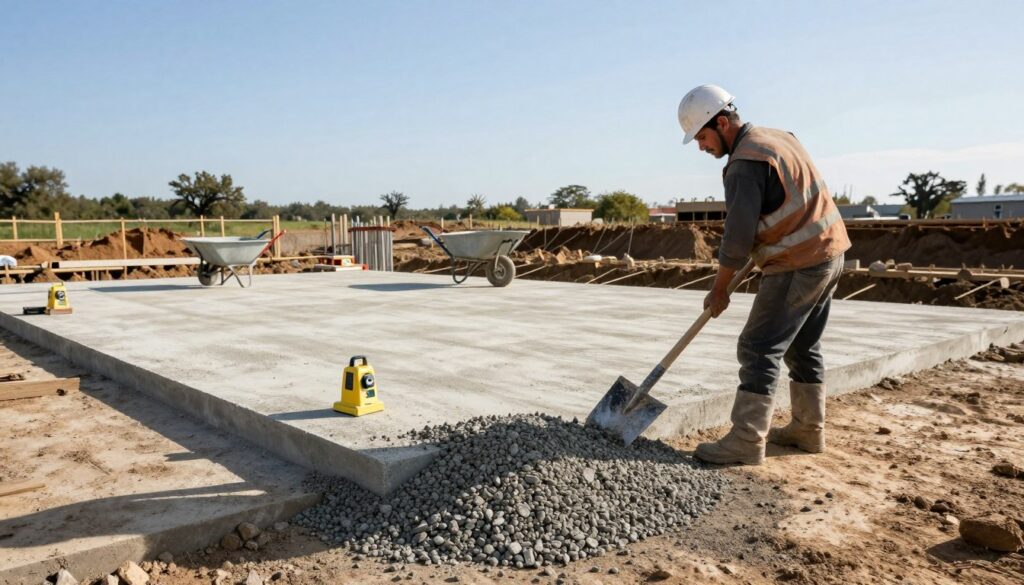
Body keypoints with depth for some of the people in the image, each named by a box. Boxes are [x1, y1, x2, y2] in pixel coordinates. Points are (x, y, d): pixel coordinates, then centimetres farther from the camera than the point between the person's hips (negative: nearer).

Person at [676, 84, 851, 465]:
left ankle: (746, 441, -5)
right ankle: (808, 430, 25)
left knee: (759, 349, -7)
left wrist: (719, 290, -8)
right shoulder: (778, 136, 12)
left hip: (798, 265, -10)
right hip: (828, 252, 10)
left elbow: (738, 235, -18)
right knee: (803, 347, 17)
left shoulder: (745, 163, -18)